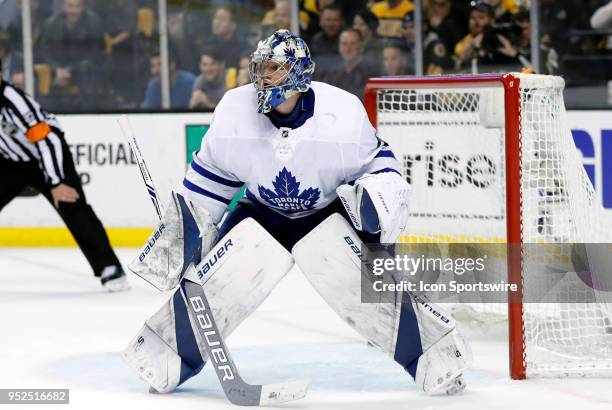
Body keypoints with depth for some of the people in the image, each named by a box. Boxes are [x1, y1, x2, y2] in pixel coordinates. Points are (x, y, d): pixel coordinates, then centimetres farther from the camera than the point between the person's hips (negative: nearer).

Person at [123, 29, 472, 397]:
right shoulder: (235, 110, -17)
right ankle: (168, 354, -1)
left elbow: (375, 159, -6)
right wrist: (182, 228, -2)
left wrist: (386, 193, -25)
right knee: (223, 277, -18)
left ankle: (434, 355, -11)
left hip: (331, 211, -2)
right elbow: (209, 177, -2)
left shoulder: (343, 111, -23)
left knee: (367, 279, -24)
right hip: (263, 212, 2)